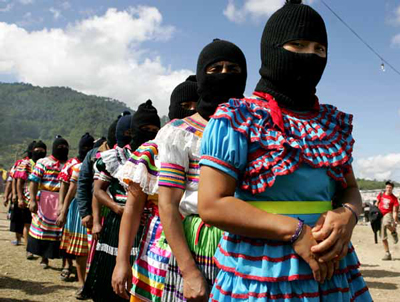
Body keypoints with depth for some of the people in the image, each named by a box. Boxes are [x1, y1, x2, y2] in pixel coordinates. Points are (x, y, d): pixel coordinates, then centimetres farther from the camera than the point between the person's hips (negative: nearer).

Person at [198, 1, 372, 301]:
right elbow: (212, 204, -15)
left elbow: (351, 190, 13)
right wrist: (295, 231, -20)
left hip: (329, 270, 5)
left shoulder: (334, 124, 7)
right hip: (260, 275, -5)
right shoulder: (236, 119, -9)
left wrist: (347, 216, -11)